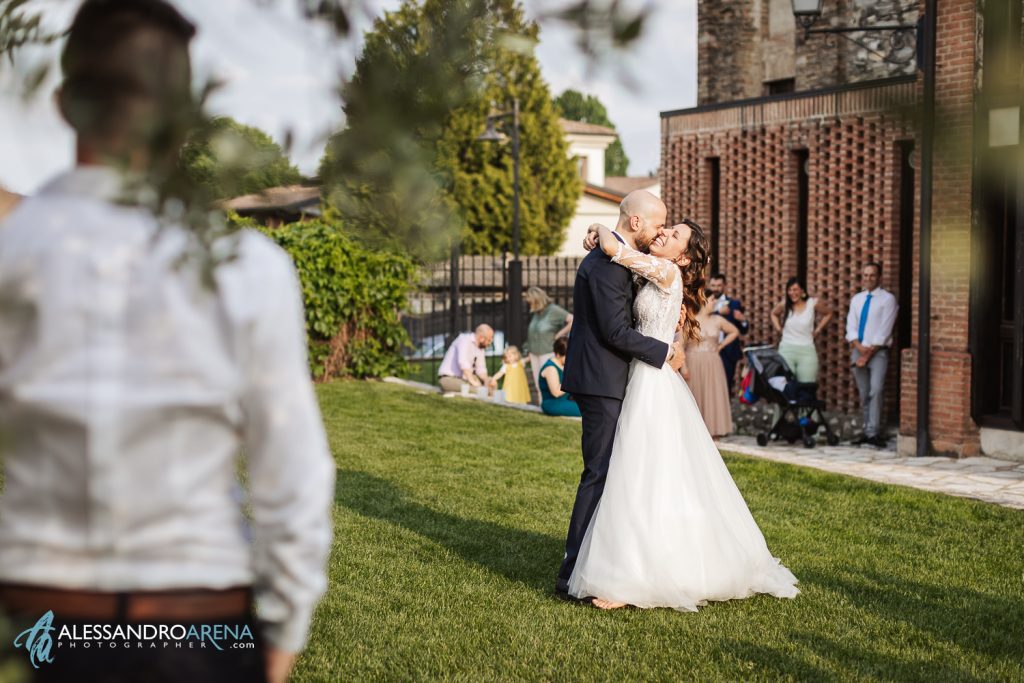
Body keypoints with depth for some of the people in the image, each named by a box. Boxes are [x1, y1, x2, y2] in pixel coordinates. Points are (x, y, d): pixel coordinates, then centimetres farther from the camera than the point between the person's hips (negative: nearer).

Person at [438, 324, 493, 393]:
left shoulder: (480, 347, 7)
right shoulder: (465, 340, -17)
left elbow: (480, 369, 10)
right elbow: (463, 363, -31)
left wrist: (486, 380, -11)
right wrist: (472, 381, -35)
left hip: (465, 378, 9)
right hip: (450, 378, -9)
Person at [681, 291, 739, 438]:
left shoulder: (717, 320, 7)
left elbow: (734, 332, 21)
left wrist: (720, 346, 10)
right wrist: (683, 366, -17)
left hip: (712, 364, 4)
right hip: (693, 363, -4)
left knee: (713, 396, 2)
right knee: (694, 397, 0)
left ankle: (712, 430, 7)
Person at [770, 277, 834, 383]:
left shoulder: (813, 303, -3)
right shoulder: (784, 304, 2)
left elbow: (828, 313, 14)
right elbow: (774, 314, 24)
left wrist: (818, 329, 7)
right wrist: (778, 328, 11)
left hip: (806, 350, -1)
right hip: (786, 350, 1)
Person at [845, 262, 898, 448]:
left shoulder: (887, 299, -2)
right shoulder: (856, 299, 14)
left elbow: (884, 331, -8)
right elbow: (851, 326, 8)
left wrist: (869, 353, -12)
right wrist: (859, 348, -9)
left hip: (878, 351, -5)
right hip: (858, 350, 5)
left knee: (876, 390, -20)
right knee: (864, 394, 7)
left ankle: (873, 433, -22)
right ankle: (868, 431, 12)